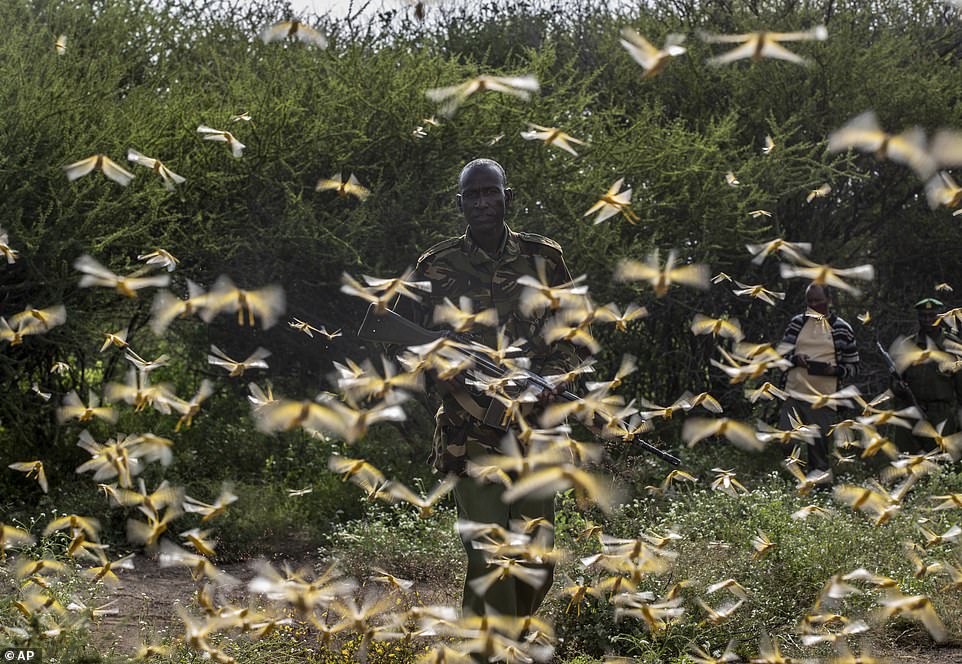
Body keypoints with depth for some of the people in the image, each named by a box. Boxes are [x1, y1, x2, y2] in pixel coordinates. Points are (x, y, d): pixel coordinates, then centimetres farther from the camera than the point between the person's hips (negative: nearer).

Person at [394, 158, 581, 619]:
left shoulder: (543, 259, 7)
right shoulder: (437, 267, 3)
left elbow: (571, 339, 11)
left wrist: (542, 386, -8)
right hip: (469, 433, -2)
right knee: (488, 558, -9)